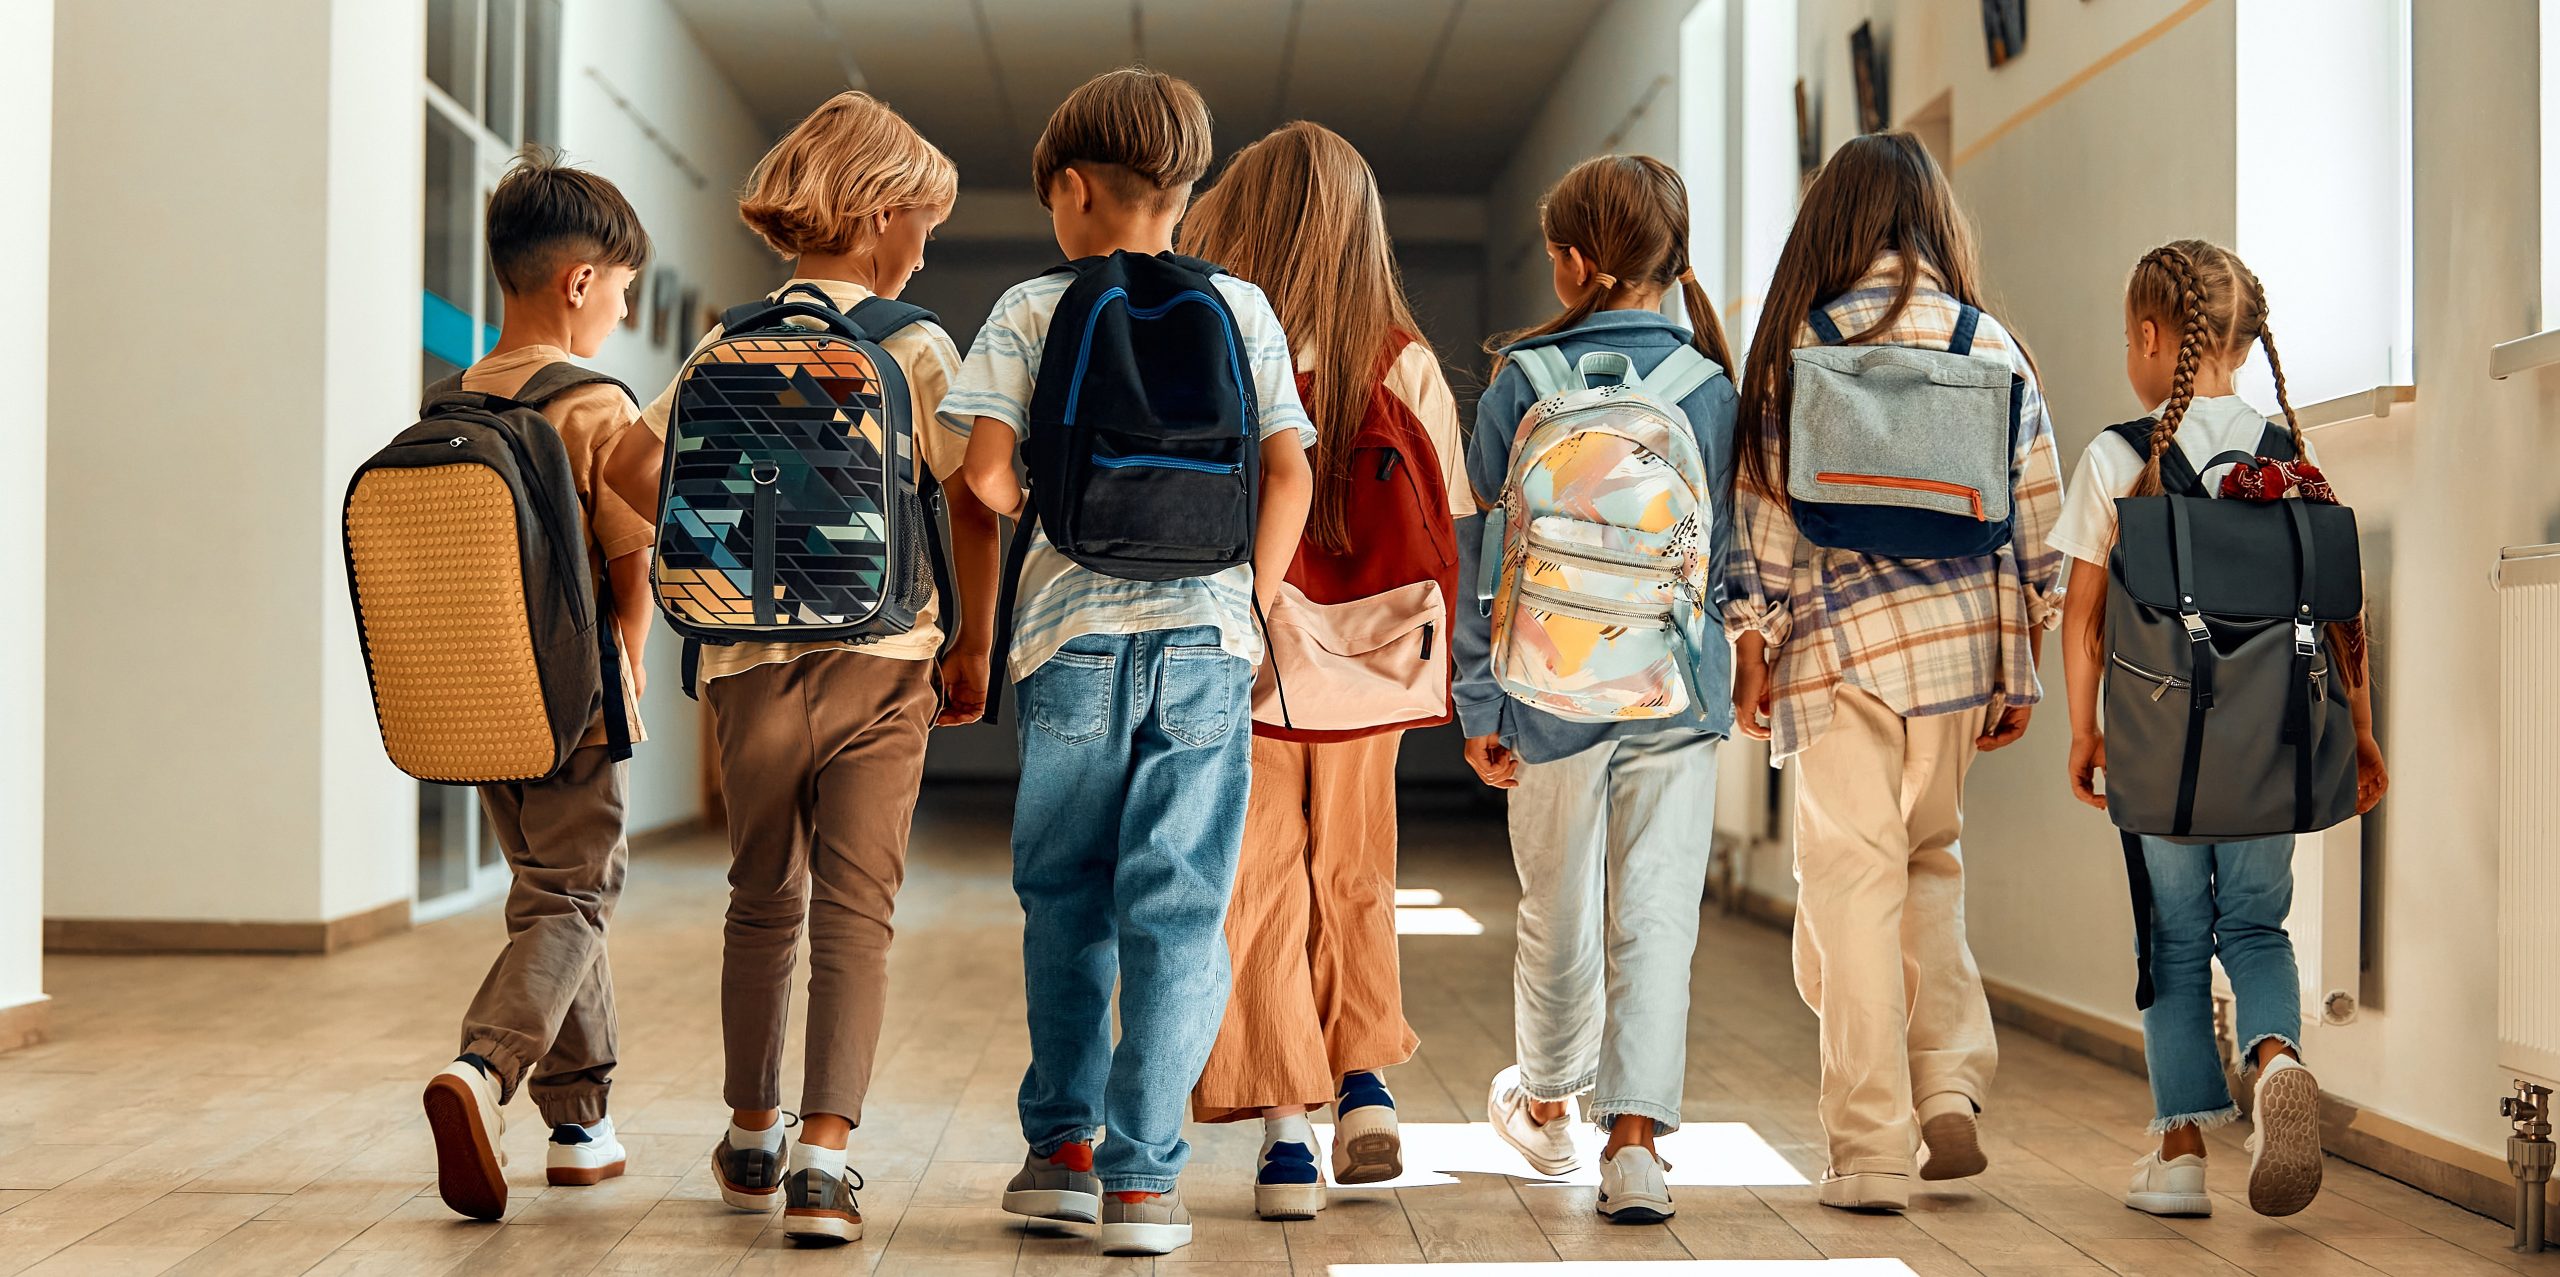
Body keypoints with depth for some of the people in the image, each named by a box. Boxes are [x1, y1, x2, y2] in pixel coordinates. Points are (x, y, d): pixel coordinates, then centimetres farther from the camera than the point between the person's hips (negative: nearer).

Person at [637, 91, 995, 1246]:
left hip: (749, 661, 3)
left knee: (764, 901, 18)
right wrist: (974, 643, 5)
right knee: (855, 911, -1)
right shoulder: (914, 348, -2)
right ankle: (824, 1154, -11)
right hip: (878, 660, -3)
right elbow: (974, 506, -6)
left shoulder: (727, 347, 6)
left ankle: (752, 1138, 28)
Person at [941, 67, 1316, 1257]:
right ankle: (1143, 1177, 0)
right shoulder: (1241, 307, 9)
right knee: (1178, 909, 2)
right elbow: (1290, 474, 3)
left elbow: (986, 473, -7)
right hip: (1206, 634, 1)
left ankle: (1062, 1144, 20)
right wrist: (1248, 608, 10)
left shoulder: (1029, 310, 3)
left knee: (1064, 899, 15)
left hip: (1074, 634, 0)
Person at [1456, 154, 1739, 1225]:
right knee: (1657, 915, 2)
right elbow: (1730, 547, 7)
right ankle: (1635, 1137, -5)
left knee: (1558, 914, 15)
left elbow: (1485, 553, -3)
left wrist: (1479, 706, 3)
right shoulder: (1714, 388, -1)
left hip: (1560, 689, 0)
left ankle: (1547, 1104, 36)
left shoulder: (1521, 385, -5)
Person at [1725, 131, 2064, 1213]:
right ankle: (1951, 1084, 9)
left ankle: (1871, 1150, 3)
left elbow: (1766, 512, -3)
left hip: (1840, 639, -3)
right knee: (1931, 857, 21)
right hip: (1962, 635, 3)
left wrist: (1750, 656, 3)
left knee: (1853, 880, 1)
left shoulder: (1798, 345, -2)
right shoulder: (1993, 347, 5)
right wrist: (2021, 669, 12)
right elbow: (2038, 516, 5)